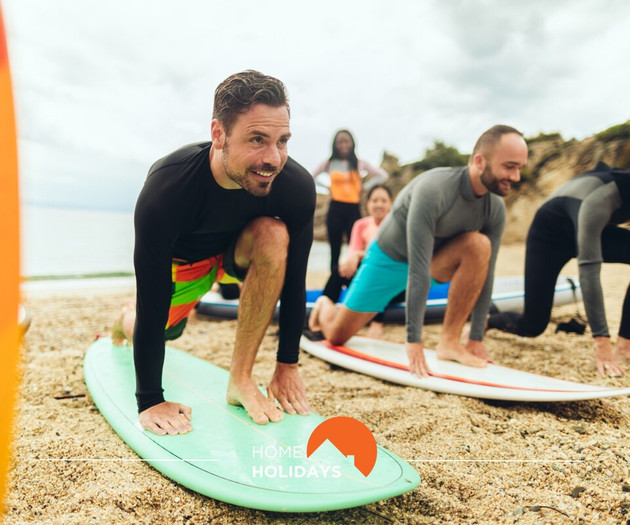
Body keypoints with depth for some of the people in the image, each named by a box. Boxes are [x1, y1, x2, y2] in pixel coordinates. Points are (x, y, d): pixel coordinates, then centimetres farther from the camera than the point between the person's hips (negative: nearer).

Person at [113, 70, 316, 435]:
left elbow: (294, 278, -21)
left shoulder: (297, 186, -34)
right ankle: (126, 320, 54)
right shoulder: (166, 189, -40)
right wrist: (150, 401, -26)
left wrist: (288, 364, -15)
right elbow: (152, 302, -33)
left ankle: (241, 378, -20)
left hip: (241, 247, 1)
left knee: (273, 235, -32)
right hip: (181, 259, 0)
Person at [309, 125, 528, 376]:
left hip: (433, 259, 4)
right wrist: (413, 341, -37)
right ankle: (326, 306, 38)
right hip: (389, 259, -4)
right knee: (337, 336, 0)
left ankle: (450, 341, -19)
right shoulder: (434, 189, -36)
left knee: (479, 245, -28)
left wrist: (477, 338, -11)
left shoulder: (495, 208, -16)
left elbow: (485, 272, -10)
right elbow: (417, 269, -38)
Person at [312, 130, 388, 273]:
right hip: (335, 209, 0)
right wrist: (328, 189, 3)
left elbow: (382, 175, 10)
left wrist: (364, 186, 2)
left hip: (354, 209, 0)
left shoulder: (359, 163, 8)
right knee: (335, 250, 3)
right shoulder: (329, 163, 7)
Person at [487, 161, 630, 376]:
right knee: (533, 326, -7)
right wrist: (602, 343, -45)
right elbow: (589, 270, -43)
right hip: (549, 235, -5)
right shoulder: (599, 200, -39)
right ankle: (486, 320, 25)